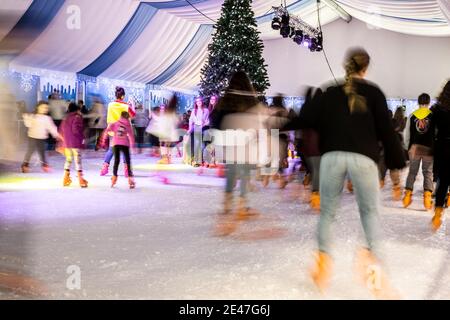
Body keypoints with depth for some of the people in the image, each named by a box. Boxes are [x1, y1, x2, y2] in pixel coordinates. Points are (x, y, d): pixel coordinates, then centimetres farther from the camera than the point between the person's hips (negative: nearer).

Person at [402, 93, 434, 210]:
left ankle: (408, 195, 7)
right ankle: (427, 196, -6)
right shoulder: (433, 115, -4)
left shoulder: (412, 116, 3)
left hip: (414, 148, 2)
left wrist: (408, 148, 16)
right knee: (428, 172, 5)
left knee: (412, 171, 12)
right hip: (429, 148, -2)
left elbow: (407, 135, 6)